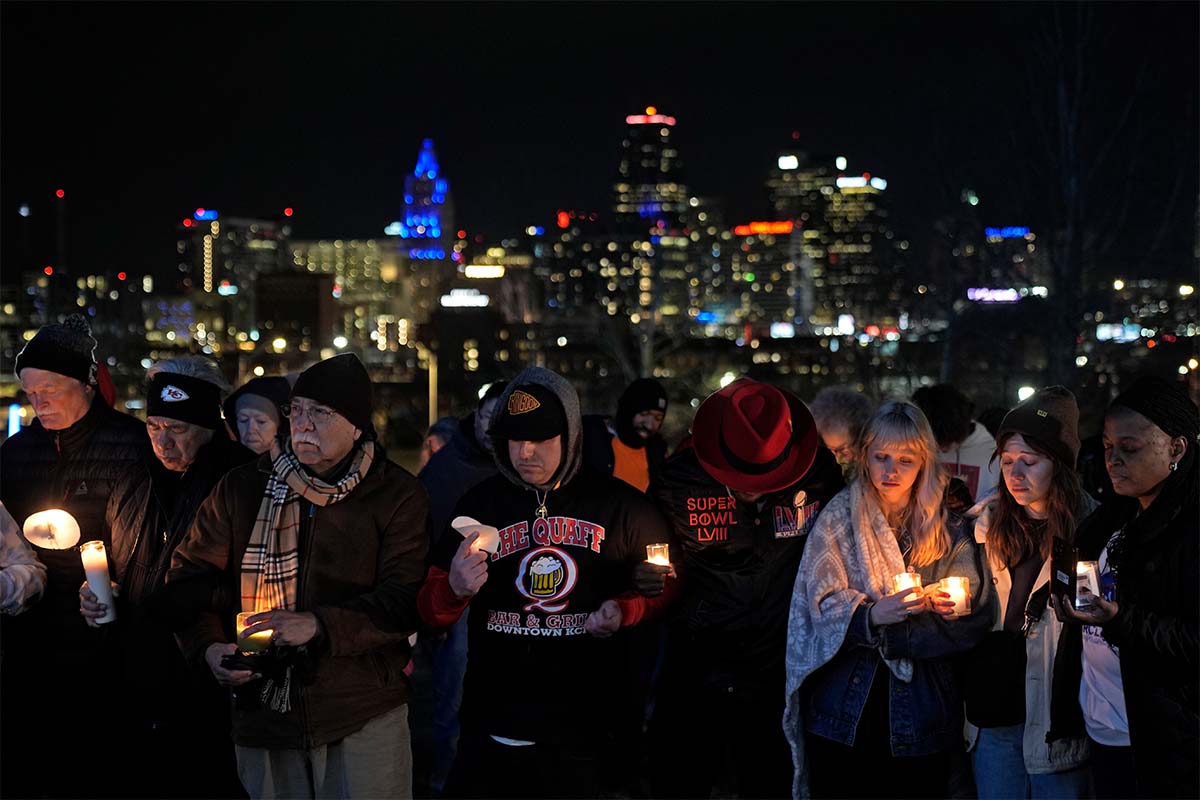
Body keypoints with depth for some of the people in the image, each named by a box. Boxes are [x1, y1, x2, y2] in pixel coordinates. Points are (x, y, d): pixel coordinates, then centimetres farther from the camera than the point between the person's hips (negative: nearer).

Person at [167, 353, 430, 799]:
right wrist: (208, 645, -10)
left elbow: (406, 599, -11)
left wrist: (318, 624, -24)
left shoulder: (396, 496, -3)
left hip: (363, 717, -2)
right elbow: (189, 578, 9)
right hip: (261, 713, 3)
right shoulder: (241, 490, 5)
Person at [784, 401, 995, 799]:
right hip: (846, 707, -1)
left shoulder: (948, 527, 5)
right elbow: (824, 603, -7)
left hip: (919, 714, 1)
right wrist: (873, 615, -28)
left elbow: (976, 615, -4)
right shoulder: (839, 518, 2)